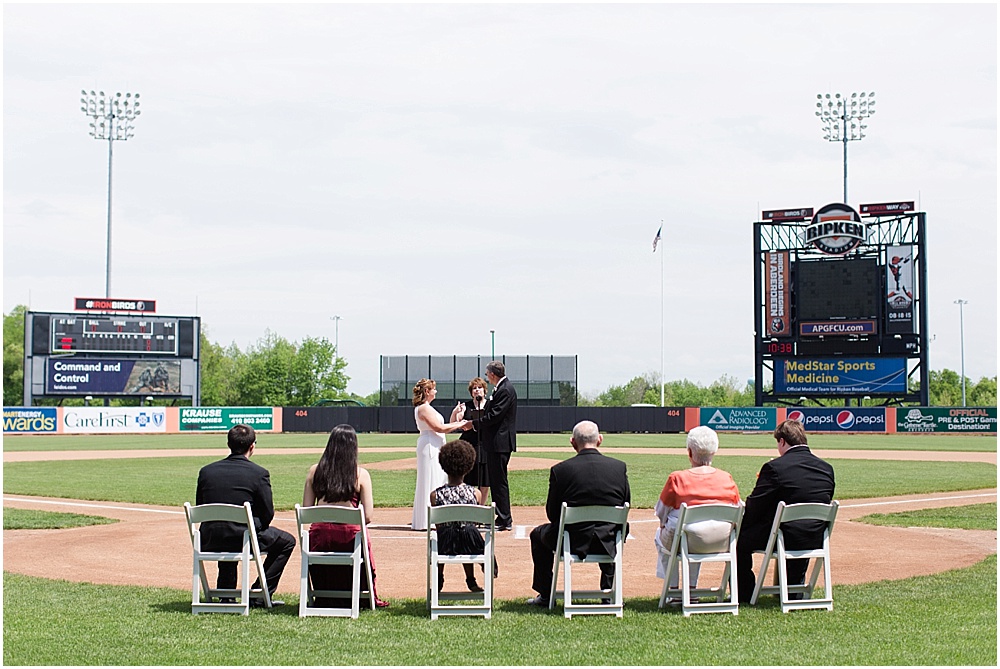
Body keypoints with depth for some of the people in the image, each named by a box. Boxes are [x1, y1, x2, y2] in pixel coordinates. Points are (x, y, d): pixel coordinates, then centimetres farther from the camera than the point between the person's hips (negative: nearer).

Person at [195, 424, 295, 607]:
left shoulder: (206, 471, 5)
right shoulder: (259, 473, -7)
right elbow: (267, 514, -5)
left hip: (209, 542, 5)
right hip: (244, 539, -5)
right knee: (287, 541, 19)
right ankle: (259, 595, 13)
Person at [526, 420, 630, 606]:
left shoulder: (560, 470, -11)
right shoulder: (619, 467, -5)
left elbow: (552, 514, -3)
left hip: (573, 542, -2)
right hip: (608, 544, 2)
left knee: (538, 534, 28)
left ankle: (545, 595, 30)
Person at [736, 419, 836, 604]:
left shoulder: (774, 467, -14)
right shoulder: (826, 468, 2)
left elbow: (754, 508, -12)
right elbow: (824, 505, 13)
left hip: (785, 539, -6)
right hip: (816, 540, 6)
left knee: (741, 537, 17)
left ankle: (744, 595, 23)